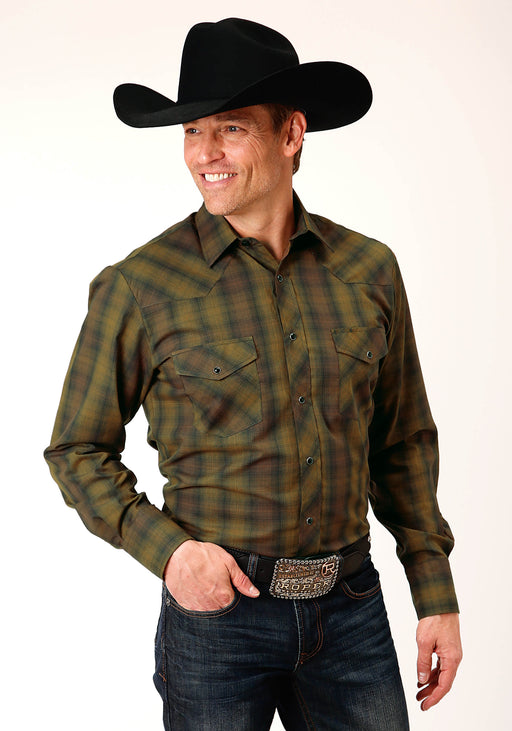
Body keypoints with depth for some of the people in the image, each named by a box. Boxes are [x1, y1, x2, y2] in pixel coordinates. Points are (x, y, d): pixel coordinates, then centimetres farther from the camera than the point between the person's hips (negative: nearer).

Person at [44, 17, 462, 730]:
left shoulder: (369, 270, 1)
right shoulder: (140, 285, -8)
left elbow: (403, 443, 9)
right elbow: (78, 451, 0)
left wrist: (437, 595, 8)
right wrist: (166, 549, -15)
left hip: (352, 610, 3)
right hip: (217, 604, -3)